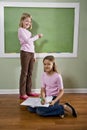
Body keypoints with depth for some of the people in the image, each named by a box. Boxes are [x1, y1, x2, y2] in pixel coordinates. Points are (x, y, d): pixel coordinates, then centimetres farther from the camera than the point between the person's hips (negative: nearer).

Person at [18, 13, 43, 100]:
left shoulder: (28, 32, 19)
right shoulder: (20, 30, -4)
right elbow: (27, 41, -16)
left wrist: (34, 55, 16)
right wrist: (37, 36, -8)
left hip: (31, 53, 7)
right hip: (25, 53, -7)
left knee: (30, 73, 9)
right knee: (24, 73, -5)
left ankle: (28, 91, 17)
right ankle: (22, 93, 0)